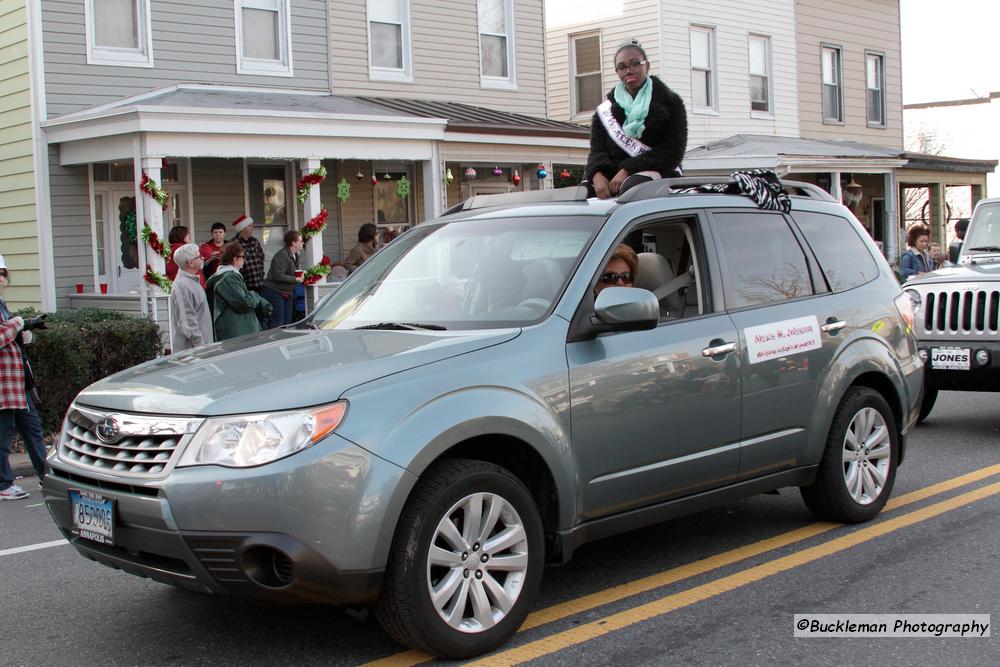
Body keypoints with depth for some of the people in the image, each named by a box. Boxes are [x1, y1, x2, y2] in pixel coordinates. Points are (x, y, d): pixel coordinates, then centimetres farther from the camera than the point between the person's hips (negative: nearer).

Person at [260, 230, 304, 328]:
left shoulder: (295, 255, 11)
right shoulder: (282, 255, -19)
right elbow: (278, 276, -26)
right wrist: (296, 279, -19)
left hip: (286, 293, 10)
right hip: (273, 292, -10)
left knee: (287, 322, 11)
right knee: (277, 323, -12)